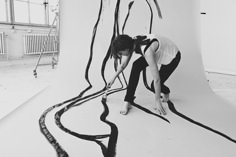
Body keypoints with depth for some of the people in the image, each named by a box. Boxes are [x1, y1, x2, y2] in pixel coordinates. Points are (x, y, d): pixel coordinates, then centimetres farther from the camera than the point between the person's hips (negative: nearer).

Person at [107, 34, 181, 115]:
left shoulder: (147, 50, -41)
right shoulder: (131, 44, -18)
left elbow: (157, 79, -34)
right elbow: (123, 65, 1)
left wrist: (157, 101, -25)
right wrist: (113, 78, 9)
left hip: (172, 57, -6)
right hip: (159, 52, 7)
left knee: (154, 86, -12)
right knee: (136, 66, -15)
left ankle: (166, 92, 25)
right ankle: (127, 102, -8)